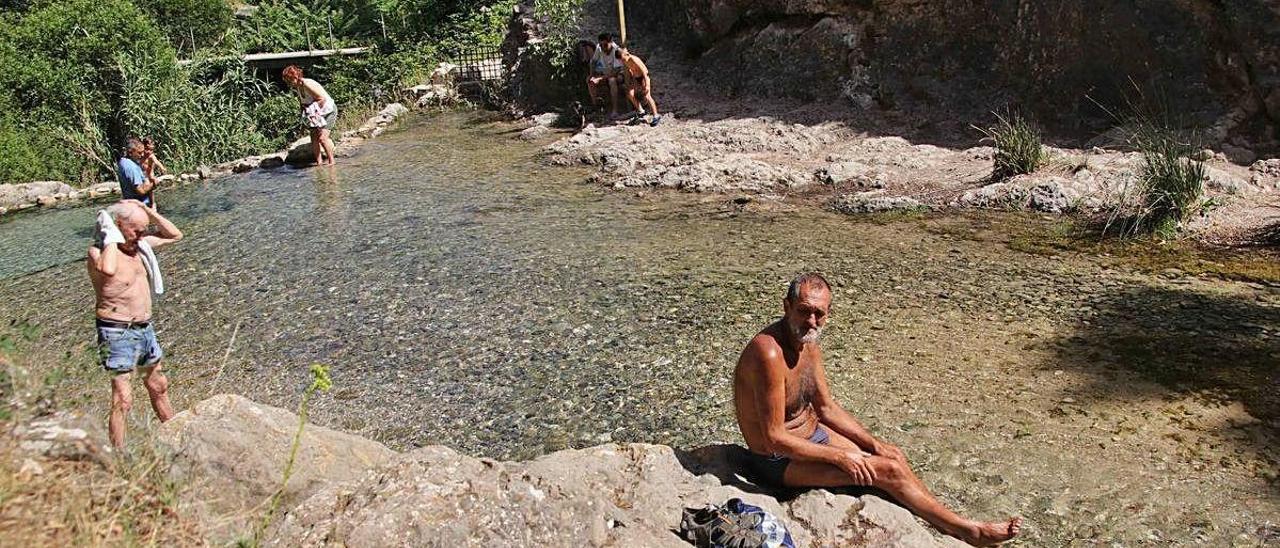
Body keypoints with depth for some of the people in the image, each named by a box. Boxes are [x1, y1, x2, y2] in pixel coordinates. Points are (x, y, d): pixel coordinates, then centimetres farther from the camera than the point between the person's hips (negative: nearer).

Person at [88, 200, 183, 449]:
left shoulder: (138, 245, 5)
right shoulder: (99, 251, -17)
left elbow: (175, 235, 17)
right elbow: (108, 270, -42)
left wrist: (148, 211, 3)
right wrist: (111, 238, -26)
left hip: (145, 328, 8)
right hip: (117, 333, -8)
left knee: (158, 387, 23)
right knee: (122, 400, -8)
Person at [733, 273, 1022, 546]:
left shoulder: (809, 344, -1)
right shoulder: (769, 353, -31)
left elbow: (827, 407, 11)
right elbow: (775, 438, -29)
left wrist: (875, 444, 2)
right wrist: (839, 456, -21)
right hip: (779, 458, -9)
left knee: (893, 456, 4)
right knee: (887, 470, -10)